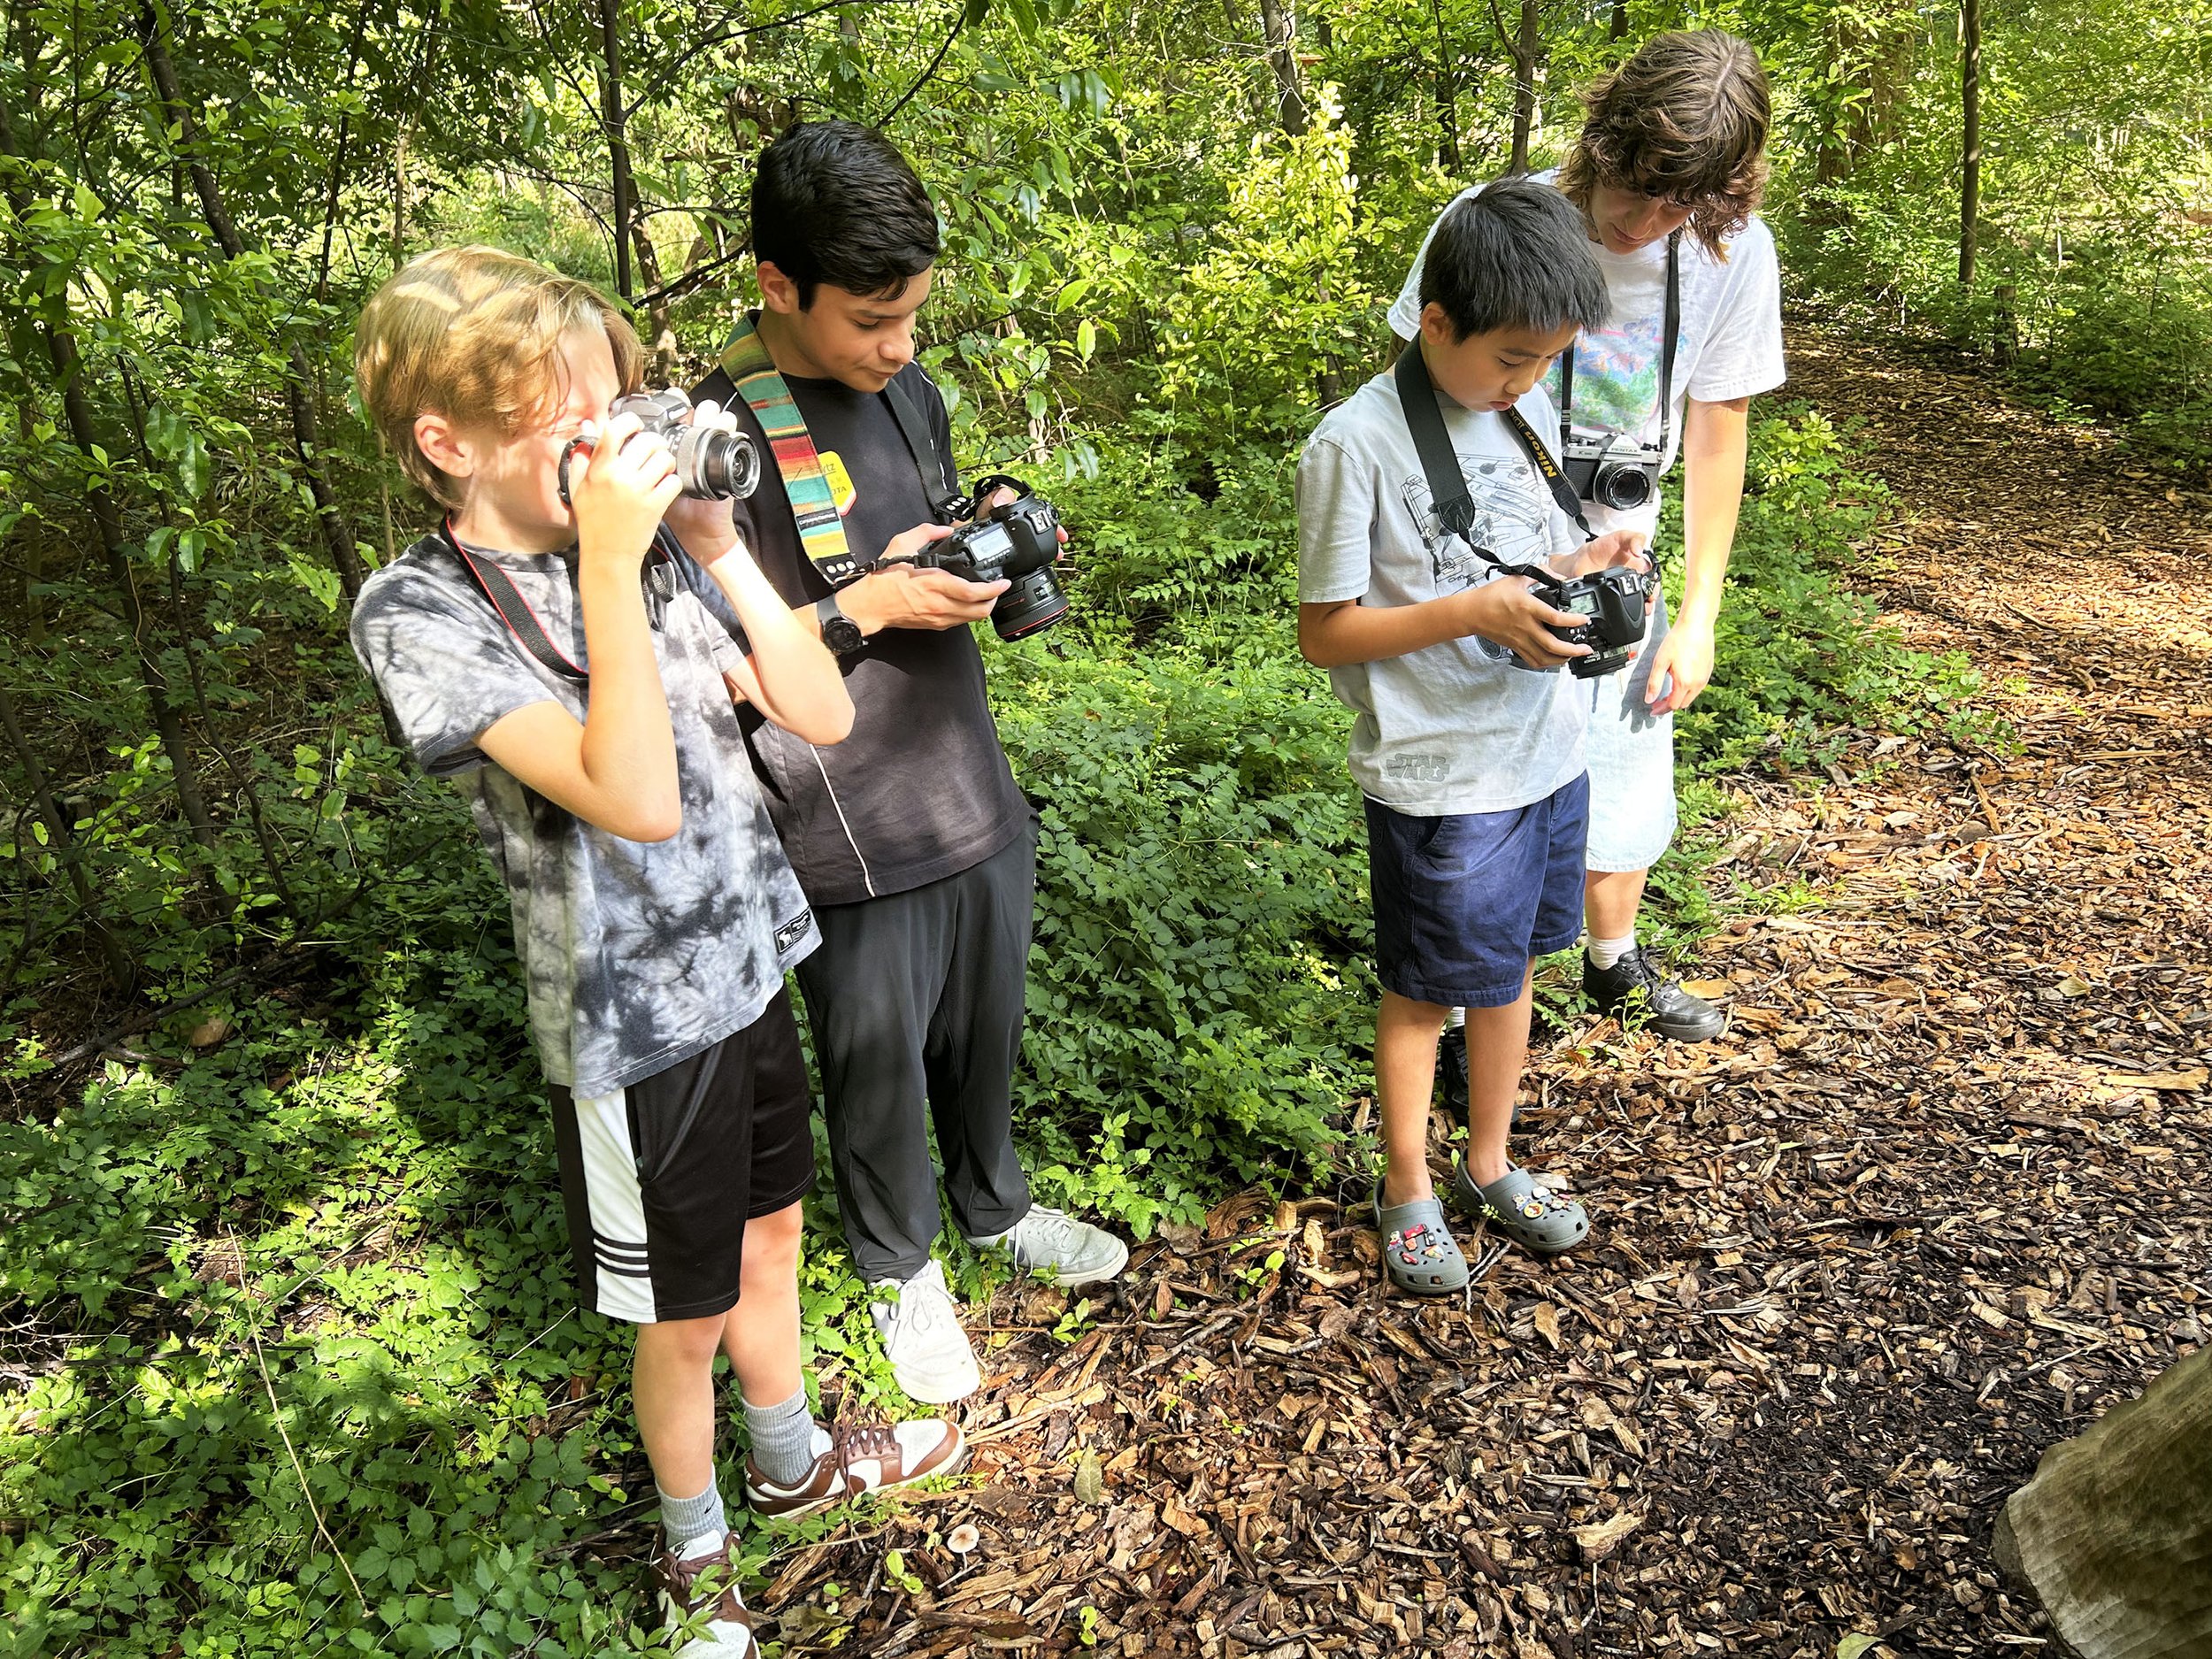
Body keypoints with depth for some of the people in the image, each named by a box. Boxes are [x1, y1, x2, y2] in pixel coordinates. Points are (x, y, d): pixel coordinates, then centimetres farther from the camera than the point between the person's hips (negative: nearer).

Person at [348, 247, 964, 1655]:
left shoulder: (650, 546, -2)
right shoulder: (421, 611, -19)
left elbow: (823, 715, -4)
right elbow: (636, 799, -32)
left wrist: (718, 543, -11)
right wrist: (611, 562, -30)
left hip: (752, 964, 6)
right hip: (636, 1021, -5)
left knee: (771, 1234, 25)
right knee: (687, 1317, 14)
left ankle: (794, 1462, 52)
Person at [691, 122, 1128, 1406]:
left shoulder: (911, 393, 5)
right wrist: (866, 606, -24)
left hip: (979, 801, 6)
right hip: (855, 843, -6)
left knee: (986, 1029, 23)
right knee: (879, 1067, 14)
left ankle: (997, 1204, 50)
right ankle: (903, 1266, 40)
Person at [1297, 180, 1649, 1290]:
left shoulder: (1524, 410, 4)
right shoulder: (1356, 444, -18)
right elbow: (1323, 630, -16)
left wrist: (1581, 566, -6)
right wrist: (1474, 614, -25)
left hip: (1549, 752, 7)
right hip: (1438, 775, -7)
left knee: (1510, 967, 20)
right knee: (1425, 989, 10)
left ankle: (1491, 1164, 40)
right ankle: (1406, 1189, 32)